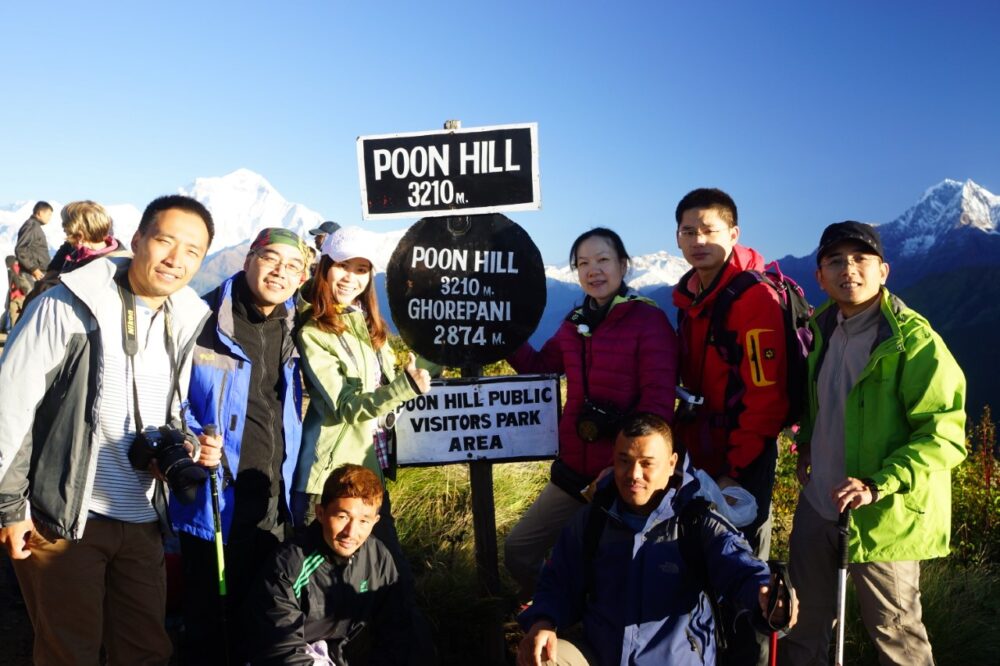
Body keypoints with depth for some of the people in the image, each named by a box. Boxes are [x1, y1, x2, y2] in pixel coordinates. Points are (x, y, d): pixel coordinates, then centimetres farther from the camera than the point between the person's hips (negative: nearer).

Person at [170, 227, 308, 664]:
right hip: (213, 498, -5)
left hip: (272, 502, 5)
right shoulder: (204, 320, -12)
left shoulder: (292, 332, 7)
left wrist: (289, 486, 13)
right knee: (205, 613, 12)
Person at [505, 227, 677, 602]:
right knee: (518, 550, 12)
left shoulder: (649, 320, -12)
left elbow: (658, 403, -17)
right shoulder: (576, 323, 8)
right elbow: (539, 368, 21)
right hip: (574, 471, 6)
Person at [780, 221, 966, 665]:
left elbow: (944, 435, -19)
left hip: (882, 517, -6)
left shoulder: (913, 340, -15)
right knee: (803, 627, 18)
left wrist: (878, 485, -26)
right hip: (817, 505, 6)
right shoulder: (821, 328, 6)